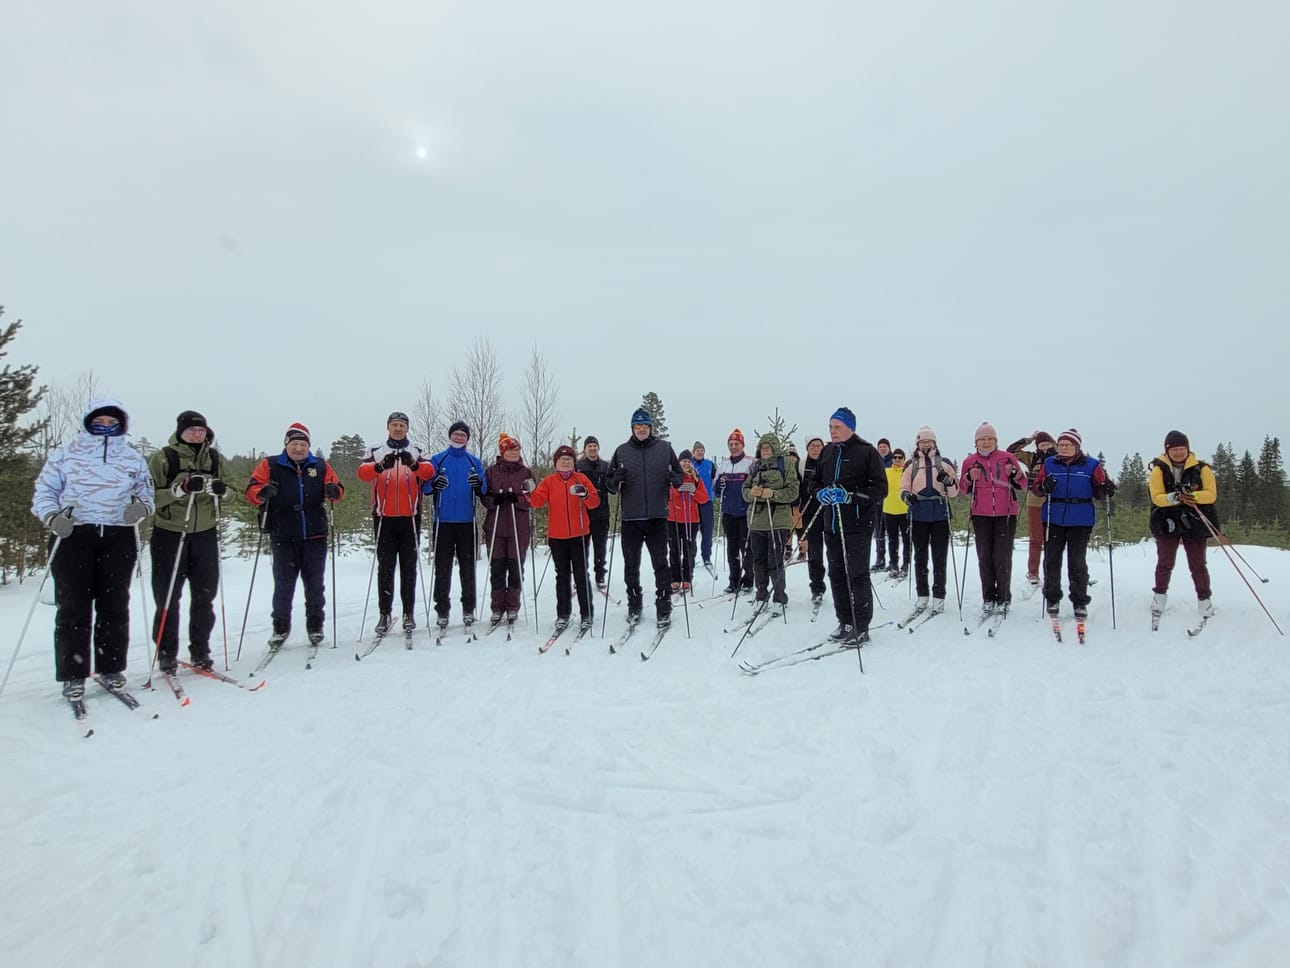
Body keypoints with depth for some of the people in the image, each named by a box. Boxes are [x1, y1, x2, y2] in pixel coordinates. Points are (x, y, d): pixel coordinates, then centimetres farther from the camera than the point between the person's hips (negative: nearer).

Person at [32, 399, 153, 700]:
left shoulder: (134, 458, 12)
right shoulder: (64, 454, 7)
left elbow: (146, 493, 15)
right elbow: (44, 490, 6)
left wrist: (140, 507, -8)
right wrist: (52, 517, -12)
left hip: (119, 539, 2)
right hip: (72, 537, -1)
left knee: (114, 605, 5)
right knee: (73, 607, -1)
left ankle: (111, 668, 17)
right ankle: (72, 675, 9)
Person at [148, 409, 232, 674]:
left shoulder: (213, 457, 7)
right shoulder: (163, 457, -5)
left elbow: (228, 494, 13)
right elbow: (150, 496, -10)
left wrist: (221, 490, -10)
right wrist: (181, 488, -24)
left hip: (205, 535, 4)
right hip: (169, 535, -3)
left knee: (204, 596, 8)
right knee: (168, 598, 4)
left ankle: (200, 651, 20)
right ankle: (167, 654, 16)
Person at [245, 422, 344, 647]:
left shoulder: (320, 466, 8)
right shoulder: (270, 465, 4)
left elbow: (337, 491, 4)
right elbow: (252, 490, -2)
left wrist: (333, 491, -19)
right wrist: (263, 492, -25)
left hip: (315, 537, 1)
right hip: (283, 538, -1)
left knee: (315, 585, 8)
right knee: (283, 585, 3)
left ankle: (315, 626, 21)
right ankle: (281, 627, 19)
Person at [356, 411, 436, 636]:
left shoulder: (417, 450, 9)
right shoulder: (376, 450, 10)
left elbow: (429, 471, -10)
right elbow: (363, 473, -8)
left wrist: (413, 464, -31)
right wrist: (380, 466, -29)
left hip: (410, 517, 0)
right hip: (384, 517, 0)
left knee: (409, 567, 4)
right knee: (385, 567, 2)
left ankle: (409, 612, 11)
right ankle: (384, 613, 8)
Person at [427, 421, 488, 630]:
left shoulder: (475, 462, 12)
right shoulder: (437, 460, 7)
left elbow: (484, 491, 8)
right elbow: (425, 487, 3)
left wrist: (479, 484, -15)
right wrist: (434, 484, -19)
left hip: (467, 522, 1)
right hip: (443, 521, -1)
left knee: (468, 567, 4)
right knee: (442, 567, 0)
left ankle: (468, 609, 13)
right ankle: (442, 610, 7)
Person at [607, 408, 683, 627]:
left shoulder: (665, 448, 5)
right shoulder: (622, 451, 6)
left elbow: (679, 476, 10)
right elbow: (610, 484, 9)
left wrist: (674, 478, -13)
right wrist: (617, 480, -14)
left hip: (657, 517, -1)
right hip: (630, 518, 1)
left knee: (661, 564, 2)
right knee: (631, 564, 9)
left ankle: (664, 608, 12)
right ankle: (634, 605, 23)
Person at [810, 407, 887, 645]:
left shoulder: (867, 451, -6)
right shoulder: (827, 452, 11)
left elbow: (880, 489, -9)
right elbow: (815, 481, 21)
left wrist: (850, 496, -20)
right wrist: (820, 493, -2)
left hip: (858, 524, -6)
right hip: (832, 523, 6)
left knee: (857, 574, -3)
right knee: (836, 574, 9)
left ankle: (861, 627, 7)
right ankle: (845, 623, 20)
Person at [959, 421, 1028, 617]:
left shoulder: (1007, 458, 2)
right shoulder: (970, 461, 6)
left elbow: (1023, 485, 6)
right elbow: (963, 488, 11)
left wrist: (1015, 474, -14)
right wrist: (970, 478, -8)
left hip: (1006, 514, -2)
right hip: (981, 515, 2)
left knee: (1003, 557, -2)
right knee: (984, 557, 5)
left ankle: (1004, 599, 10)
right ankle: (988, 598, 14)